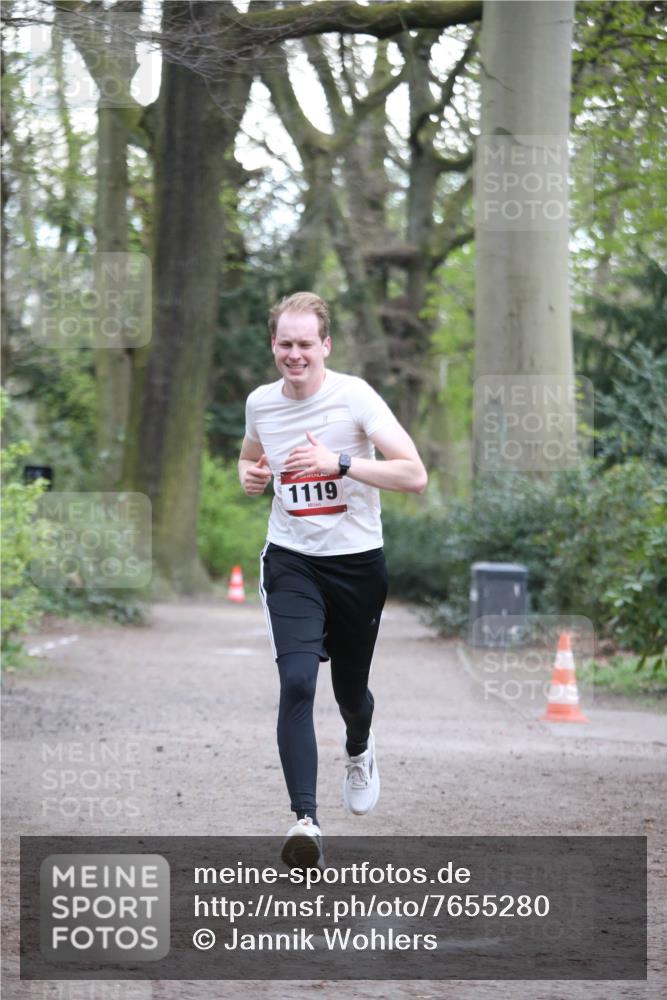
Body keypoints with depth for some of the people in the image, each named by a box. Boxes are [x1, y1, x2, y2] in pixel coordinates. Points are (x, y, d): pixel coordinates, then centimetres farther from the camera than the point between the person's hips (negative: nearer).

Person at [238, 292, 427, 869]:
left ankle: (359, 752, 52)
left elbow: (415, 476, -19)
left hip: (357, 561, -1)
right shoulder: (260, 403, 1)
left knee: (350, 688, 14)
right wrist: (250, 476, 0)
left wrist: (339, 462, -29)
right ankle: (305, 820, -22)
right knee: (297, 683, -19)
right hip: (291, 561, 1)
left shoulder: (354, 396, -13)